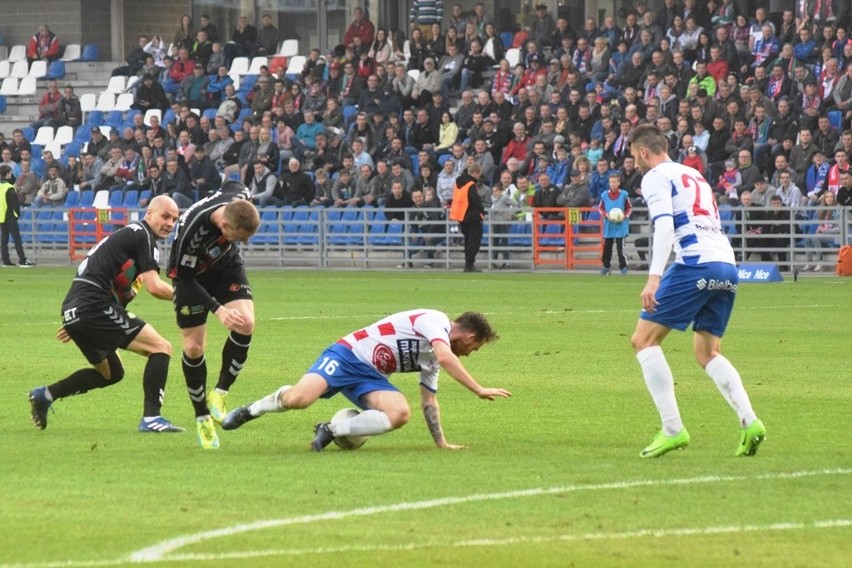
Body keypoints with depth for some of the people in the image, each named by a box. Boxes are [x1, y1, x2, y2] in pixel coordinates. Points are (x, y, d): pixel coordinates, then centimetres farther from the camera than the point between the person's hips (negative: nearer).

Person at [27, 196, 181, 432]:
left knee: (111, 373, 26)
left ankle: (45, 395, 23)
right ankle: (151, 418, -17)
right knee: (161, 348, -9)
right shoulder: (142, 236, -5)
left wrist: (74, 325, 32)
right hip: (94, 306, -10)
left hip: (73, 308, 10)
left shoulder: (128, 234, 25)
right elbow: (154, 287, -14)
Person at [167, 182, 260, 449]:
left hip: (226, 266, 4)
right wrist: (218, 310, -34)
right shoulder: (190, 231, -41)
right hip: (190, 274, -4)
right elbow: (183, 277, -27)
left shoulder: (240, 199, -28)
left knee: (245, 324, -20)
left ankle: (219, 394, -5)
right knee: (194, 346, -6)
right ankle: (202, 419, 11)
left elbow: (232, 184, 0)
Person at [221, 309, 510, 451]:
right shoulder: (435, 320, -10)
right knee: (298, 399, -30)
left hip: (371, 377, 8)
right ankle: (250, 410, 1)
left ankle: (332, 430, -13)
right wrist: (479, 390, -29)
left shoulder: (432, 359, 17)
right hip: (349, 355, -8)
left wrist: (441, 442, 18)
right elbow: (446, 358, -28)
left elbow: (429, 400, 24)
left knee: (400, 414, -23)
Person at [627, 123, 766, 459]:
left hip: (696, 263, -8)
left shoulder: (656, 177, 3)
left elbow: (664, 224, -13)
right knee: (707, 352, 18)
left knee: (644, 340, -1)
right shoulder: (695, 176, 28)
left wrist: (654, 278, -21)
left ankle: (673, 429, -10)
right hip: (728, 265, 8)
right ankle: (749, 422, -1)